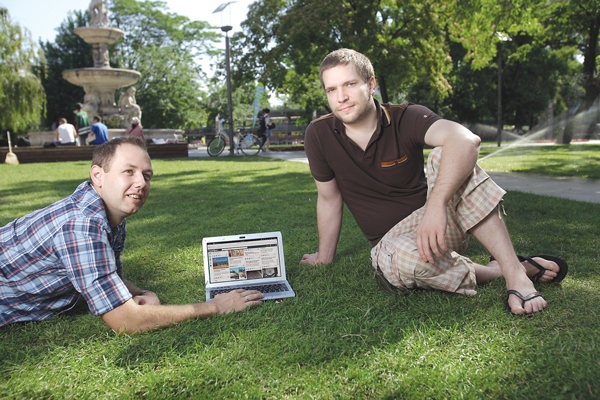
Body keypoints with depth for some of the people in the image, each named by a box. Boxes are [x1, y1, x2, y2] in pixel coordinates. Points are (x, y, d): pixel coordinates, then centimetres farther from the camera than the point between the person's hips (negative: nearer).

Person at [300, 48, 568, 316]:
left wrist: (436, 205, -46)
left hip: (438, 223, 0)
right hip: (390, 242, 1)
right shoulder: (319, 135, -6)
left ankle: (515, 272, -29)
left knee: (446, 155, -29)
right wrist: (324, 258, 11)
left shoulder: (405, 118, -12)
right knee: (405, 258, -38)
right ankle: (494, 272, -11)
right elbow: (329, 198, 4)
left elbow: (466, 141, -32)